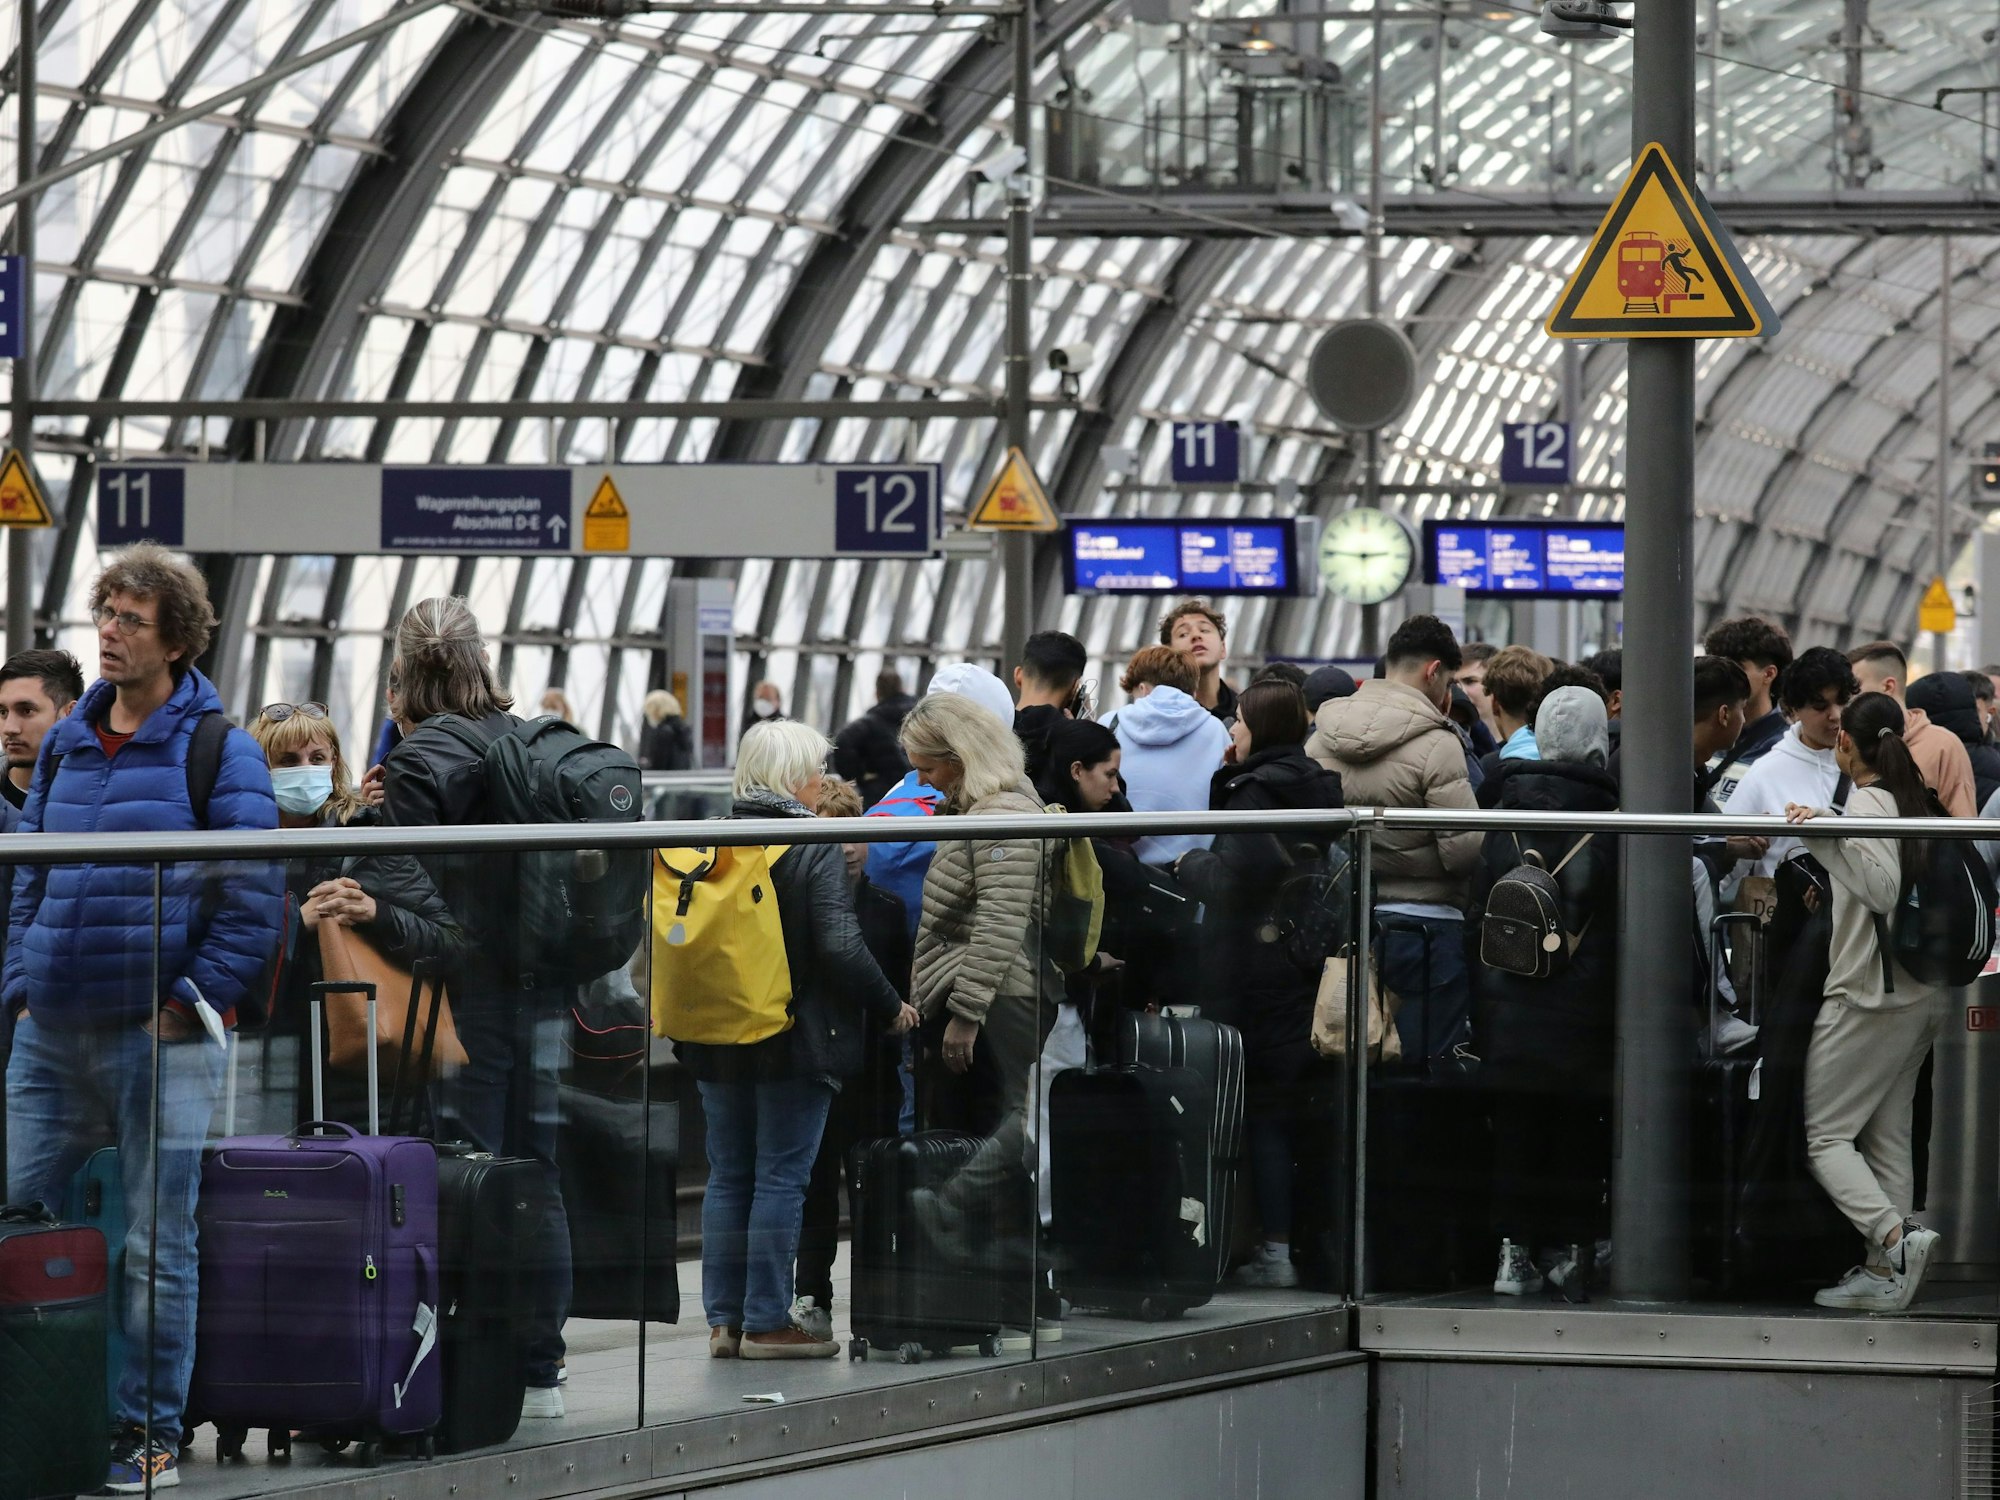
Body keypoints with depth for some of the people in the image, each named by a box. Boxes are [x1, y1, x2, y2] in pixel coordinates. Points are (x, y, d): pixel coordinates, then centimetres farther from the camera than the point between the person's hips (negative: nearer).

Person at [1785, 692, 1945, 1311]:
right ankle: (1884, 1272, 5)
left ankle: (1894, 1235, -23)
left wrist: (1826, 836, -31)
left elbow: (1883, 889, -22)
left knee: (1824, 1133, -5)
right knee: (1887, 1136, 9)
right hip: (1924, 996, 8)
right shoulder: (1913, 800, 13)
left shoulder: (1866, 802, -11)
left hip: (1871, 996, -8)